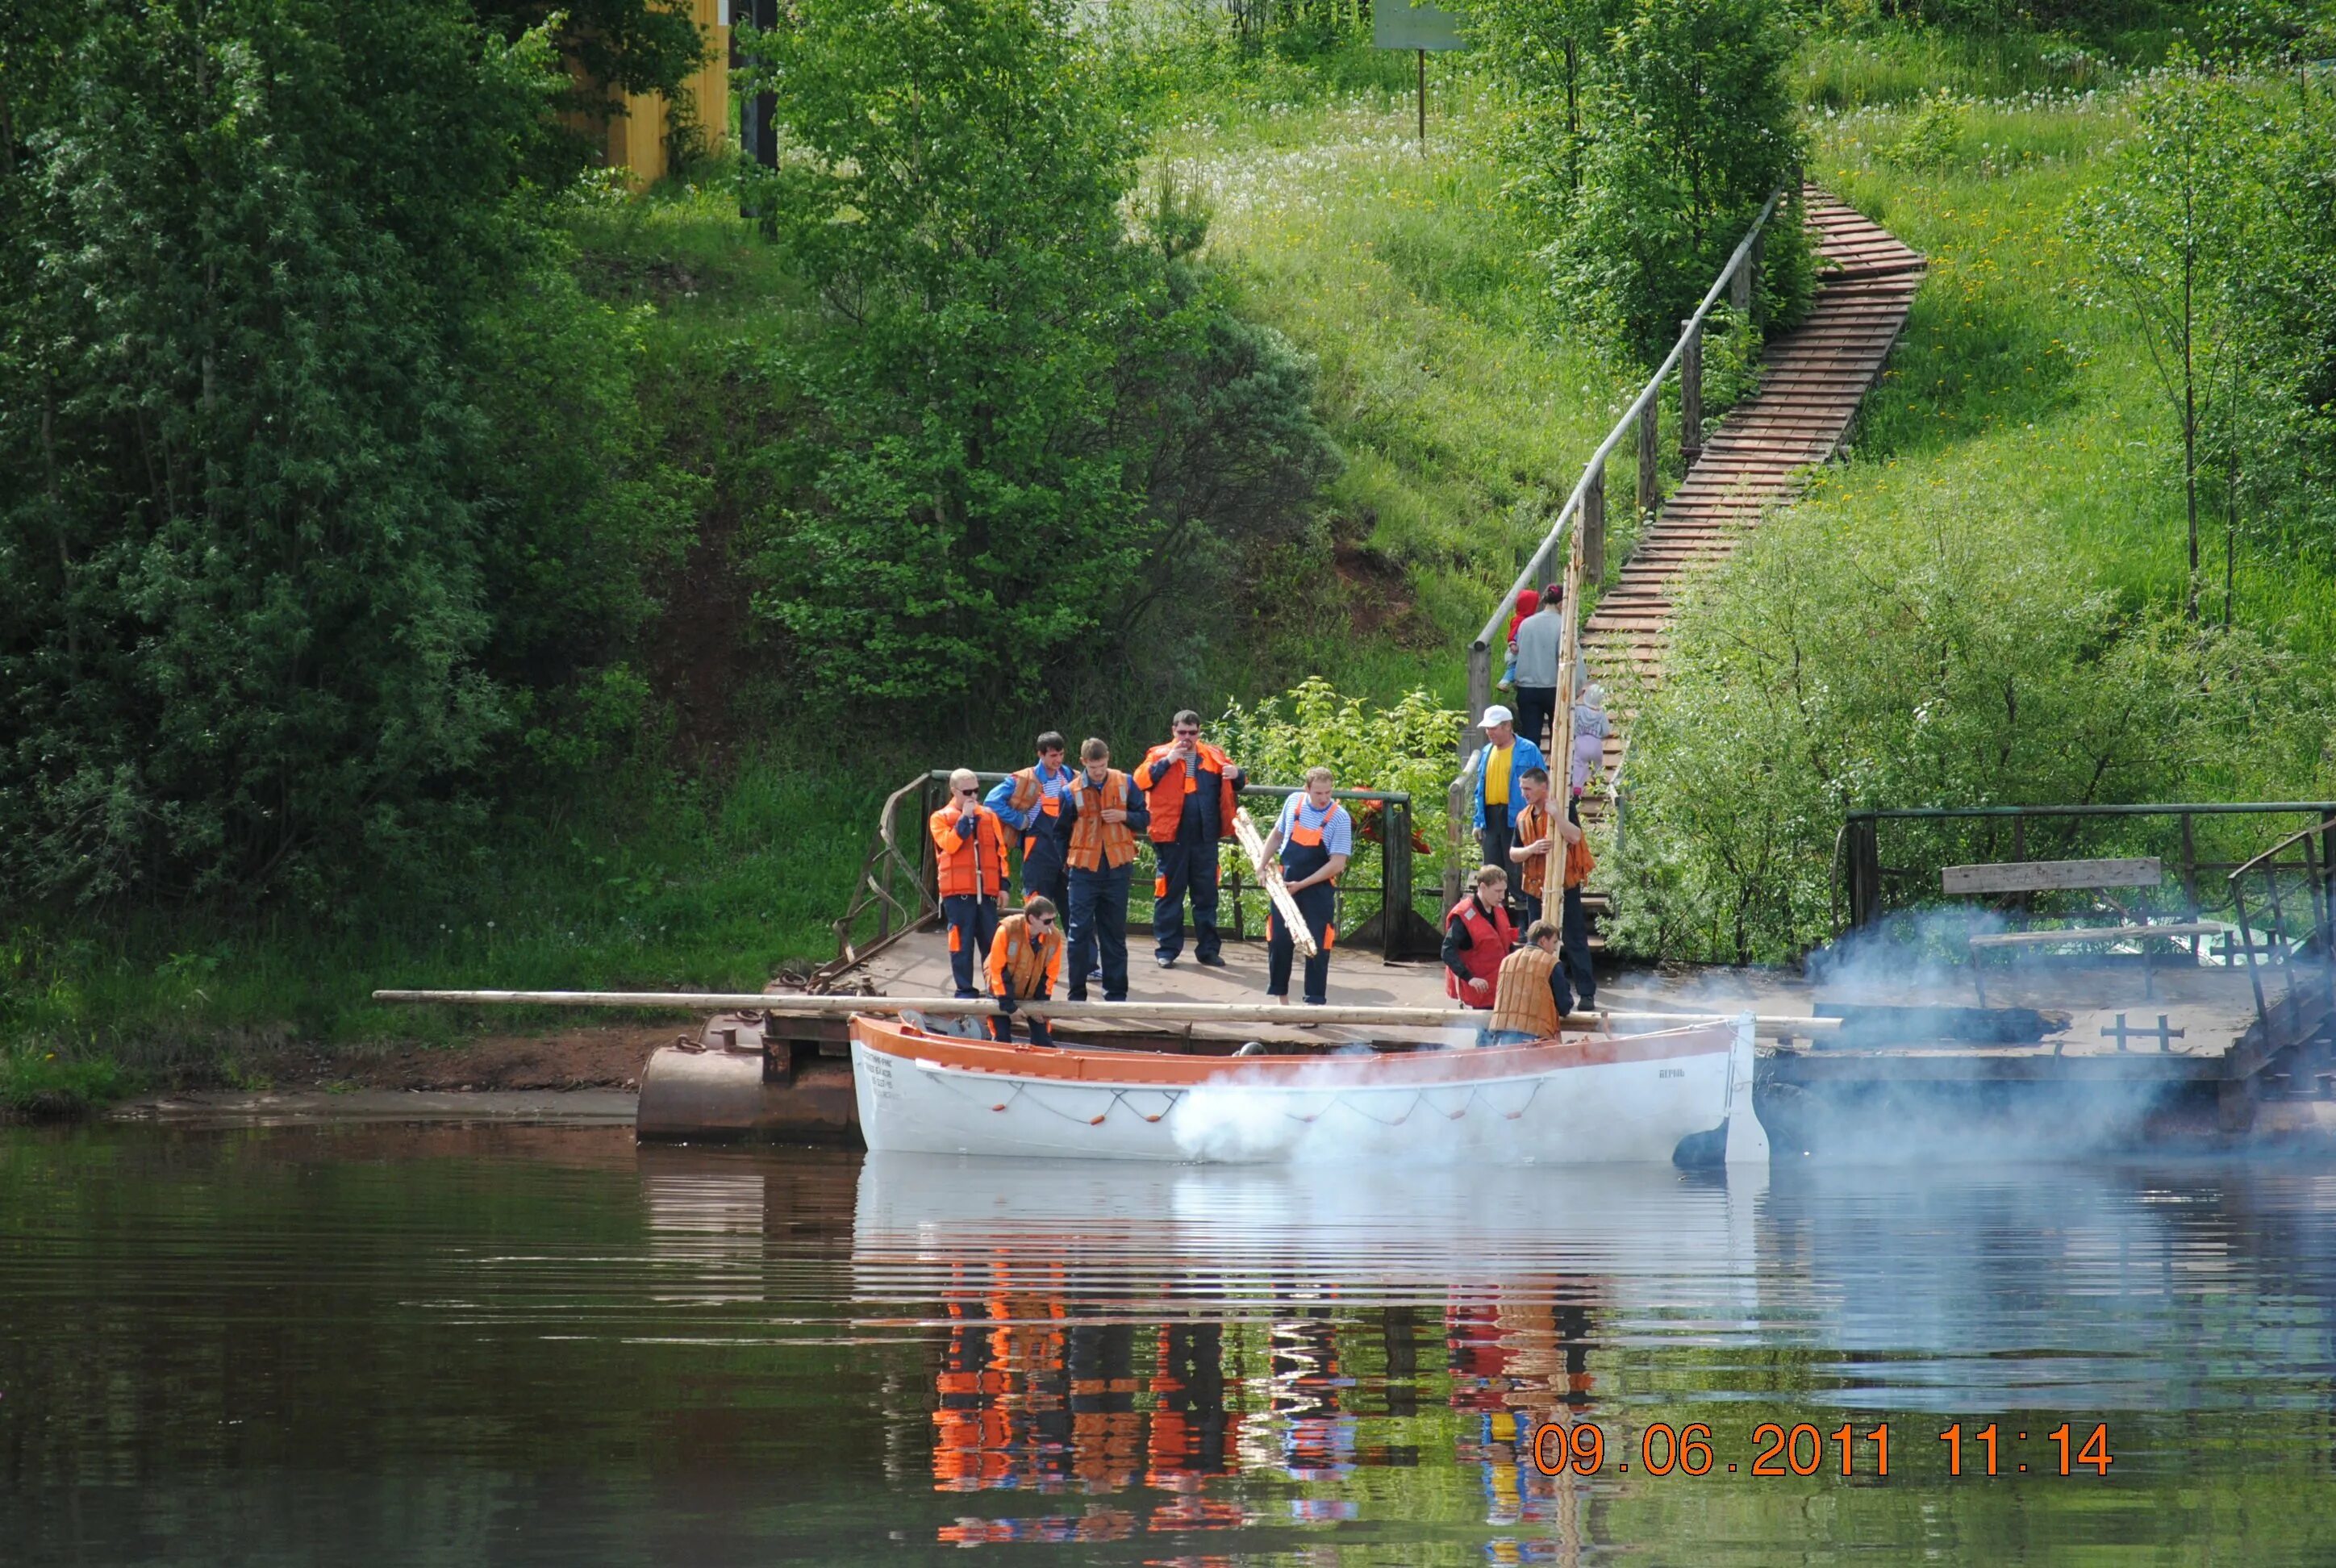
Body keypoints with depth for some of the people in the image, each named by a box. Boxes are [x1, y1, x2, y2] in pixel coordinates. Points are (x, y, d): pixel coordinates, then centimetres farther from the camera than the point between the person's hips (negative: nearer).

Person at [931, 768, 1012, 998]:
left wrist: (1003, 884, 8)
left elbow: (1000, 850, 14)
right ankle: (965, 990, 3)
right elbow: (949, 844, -14)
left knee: (992, 941, 4)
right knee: (962, 943, -2)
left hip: (986, 890, 3)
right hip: (957, 892, -3)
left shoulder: (989, 816, 15)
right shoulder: (941, 818, 4)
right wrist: (965, 818, -12)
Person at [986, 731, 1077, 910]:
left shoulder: (1067, 776, 8)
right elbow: (993, 801, -13)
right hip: (1039, 853, -5)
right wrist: (1019, 820, -11)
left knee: (1070, 907, 8)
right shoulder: (1024, 780, -9)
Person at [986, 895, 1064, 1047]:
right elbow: (997, 970, -23)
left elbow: (1050, 974, -5)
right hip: (1003, 991, -3)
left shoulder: (1054, 937, -18)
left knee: (1042, 1040, -4)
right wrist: (1008, 1006, -22)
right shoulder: (1007, 931, -30)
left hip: (1032, 994, 3)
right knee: (1002, 1038, -10)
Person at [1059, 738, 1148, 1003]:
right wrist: (1064, 862, 5)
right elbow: (1062, 832, 7)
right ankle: (1077, 993, 3)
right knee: (1080, 931, -4)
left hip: (1116, 868, 1)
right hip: (1084, 869, -1)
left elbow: (1144, 817, 7)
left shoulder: (1124, 784, 1)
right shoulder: (1072, 792, -2)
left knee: (1115, 932, 10)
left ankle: (1116, 991, 17)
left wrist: (1124, 816, -12)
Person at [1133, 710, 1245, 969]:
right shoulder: (1160, 755, 1)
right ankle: (1167, 948, 8)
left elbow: (1233, 784, 19)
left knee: (1207, 893, 8)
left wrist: (1235, 774, -4)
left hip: (1205, 838, 3)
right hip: (1172, 837, -3)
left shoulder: (1213, 757, 10)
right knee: (1170, 892, 2)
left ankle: (1208, 948, 15)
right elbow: (1140, 780, -12)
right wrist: (1167, 762, -18)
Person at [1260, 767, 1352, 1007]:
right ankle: (1280, 996, 18)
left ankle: (1315, 1001, 3)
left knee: (1317, 946, -4)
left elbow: (1337, 864, -15)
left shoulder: (1340, 818, -14)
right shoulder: (1294, 802, -1)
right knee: (1278, 941, 5)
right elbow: (1277, 835, 17)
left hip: (1318, 889, -4)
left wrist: (1301, 885, -17)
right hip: (1285, 885, 4)